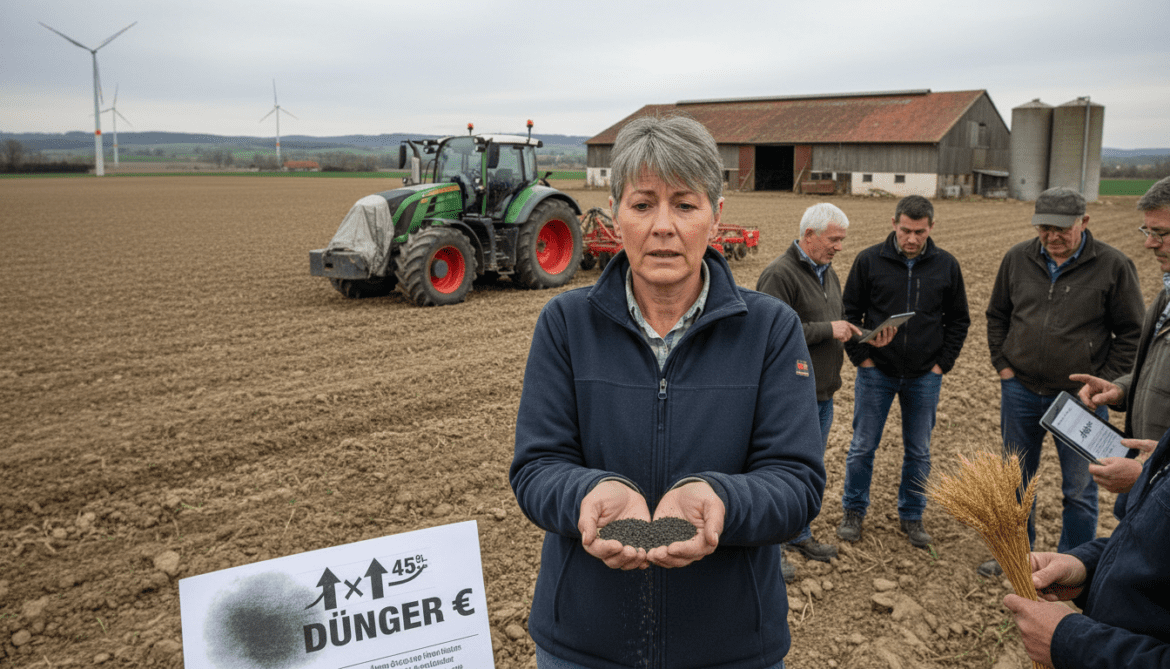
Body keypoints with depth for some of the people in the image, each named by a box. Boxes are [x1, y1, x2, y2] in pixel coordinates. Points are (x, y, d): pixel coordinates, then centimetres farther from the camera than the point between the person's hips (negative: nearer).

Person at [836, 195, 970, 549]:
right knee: (862, 447, 6)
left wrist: (943, 363, 1)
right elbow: (850, 312, 1)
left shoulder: (946, 265, 0)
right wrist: (861, 357, -7)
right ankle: (854, 511, 22)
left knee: (919, 452, 11)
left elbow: (959, 320, 9)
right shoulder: (869, 260, -6)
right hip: (876, 372, -1)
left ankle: (911, 515, 27)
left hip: (925, 377, 2)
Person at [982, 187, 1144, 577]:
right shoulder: (1017, 259, 1)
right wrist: (1003, 365, 4)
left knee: (1079, 489, 7)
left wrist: (1104, 384, -8)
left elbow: (1131, 332, -2)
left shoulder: (1113, 266, -8)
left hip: (1080, 398, -3)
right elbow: (997, 315, 13)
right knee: (1016, 479, 16)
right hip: (1020, 390, 3)